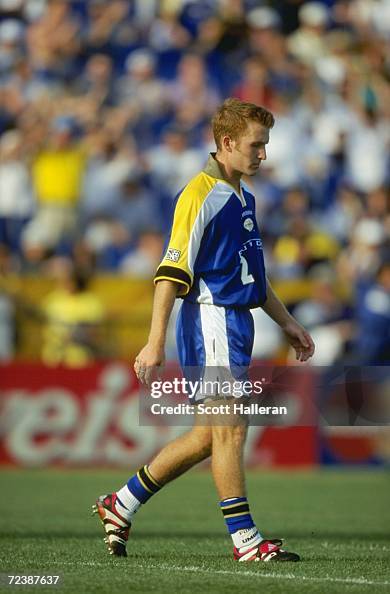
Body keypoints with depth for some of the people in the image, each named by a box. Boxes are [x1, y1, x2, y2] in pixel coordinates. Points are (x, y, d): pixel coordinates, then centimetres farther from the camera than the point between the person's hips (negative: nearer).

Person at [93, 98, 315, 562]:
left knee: (209, 436, 11)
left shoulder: (243, 197, 17)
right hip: (210, 320, -10)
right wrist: (155, 343, -20)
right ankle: (245, 540, -4)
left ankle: (121, 505, 21)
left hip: (236, 323, 10)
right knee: (230, 428, -8)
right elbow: (172, 272, -16)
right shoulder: (201, 194, -12)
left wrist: (286, 322, 26)